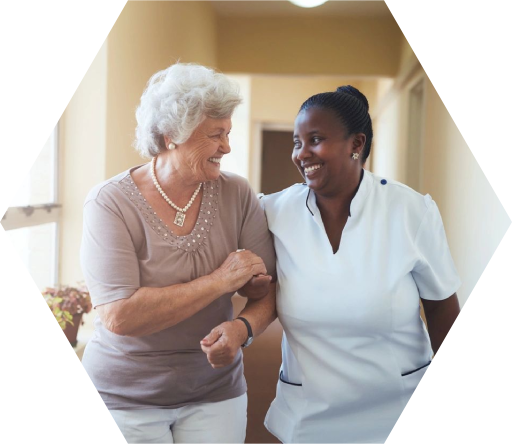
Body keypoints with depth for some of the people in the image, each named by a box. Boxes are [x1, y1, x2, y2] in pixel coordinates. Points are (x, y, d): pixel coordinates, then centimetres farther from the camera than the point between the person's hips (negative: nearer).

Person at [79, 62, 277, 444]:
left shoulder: (236, 195, -7)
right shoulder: (111, 202, -16)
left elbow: (268, 288, -2)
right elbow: (119, 316, -25)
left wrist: (244, 327, -24)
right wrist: (219, 280, -22)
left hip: (215, 391, 3)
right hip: (126, 396, -2)